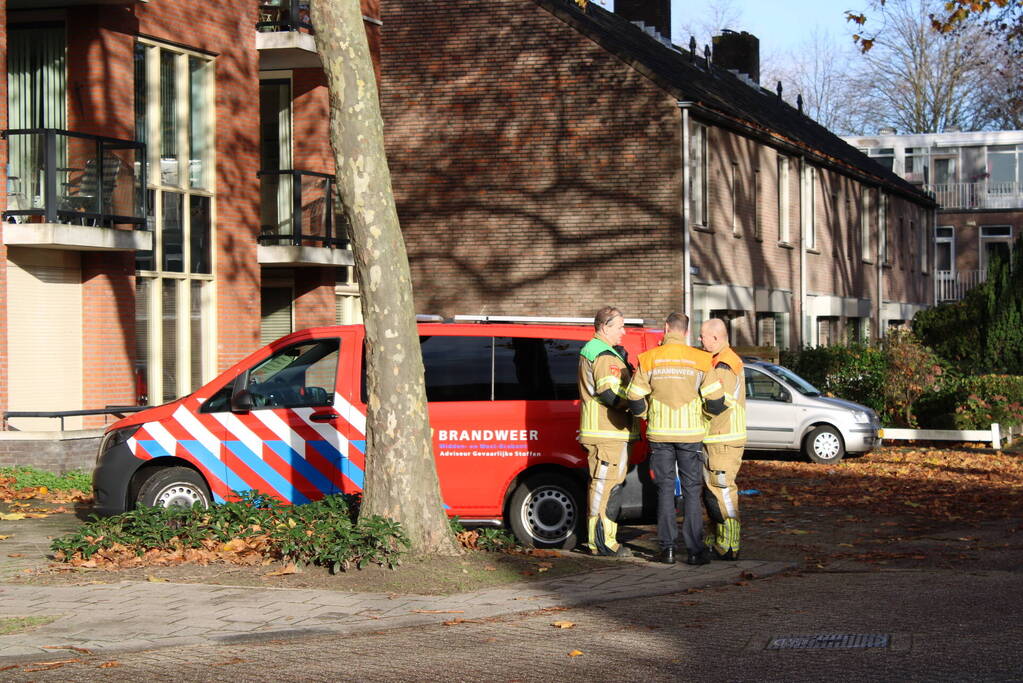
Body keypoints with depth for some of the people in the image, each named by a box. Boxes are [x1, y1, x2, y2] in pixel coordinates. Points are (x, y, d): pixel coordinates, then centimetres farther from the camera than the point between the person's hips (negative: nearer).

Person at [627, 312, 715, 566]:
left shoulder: (649, 359, -2)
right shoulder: (700, 360, -3)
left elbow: (635, 399, -5)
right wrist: (704, 416, 18)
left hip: (659, 432, 1)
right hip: (691, 431, -1)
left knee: (665, 488, 8)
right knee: (691, 489, 4)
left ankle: (667, 548, 6)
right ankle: (695, 549, 1)